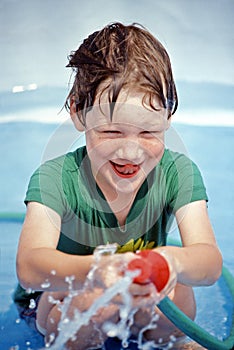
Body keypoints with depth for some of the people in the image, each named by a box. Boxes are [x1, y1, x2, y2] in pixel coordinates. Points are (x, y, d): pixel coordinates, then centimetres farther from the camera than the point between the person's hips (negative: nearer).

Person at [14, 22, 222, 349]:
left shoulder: (178, 173, -20)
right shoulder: (56, 178, -27)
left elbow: (210, 261, -33)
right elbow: (29, 267, -42)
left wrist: (172, 261, -59)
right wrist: (96, 270, -65)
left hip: (141, 309, 2)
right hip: (55, 309, -1)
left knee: (177, 298, -28)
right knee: (94, 297, -33)